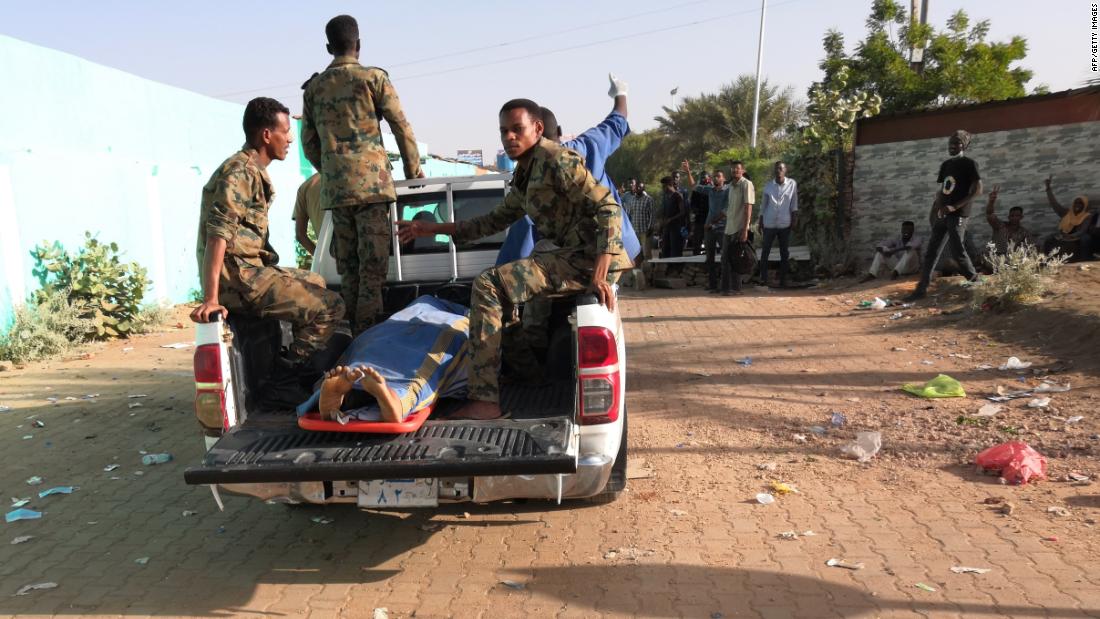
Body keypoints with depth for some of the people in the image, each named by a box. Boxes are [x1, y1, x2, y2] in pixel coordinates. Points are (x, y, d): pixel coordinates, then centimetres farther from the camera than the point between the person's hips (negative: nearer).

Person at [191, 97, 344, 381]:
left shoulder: (254, 171, 18)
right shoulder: (240, 172, -14)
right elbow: (218, 236, -24)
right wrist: (210, 299, -31)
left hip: (250, 269, 10)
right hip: (239, 278, -10)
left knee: (318, 283, 24)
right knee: (330, 306, -11)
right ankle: (284, 377, -5)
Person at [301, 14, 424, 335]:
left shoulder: (313, 87, 14)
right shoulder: (373, 78, 1)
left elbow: (309, 144, 17)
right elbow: (402, 128, 3)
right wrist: (413, 168, 16)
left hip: (334, 188, 4)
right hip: (372, 182, -4)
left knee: (348, 269, 8)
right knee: (373, 266, -5)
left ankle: (351, 336, 9)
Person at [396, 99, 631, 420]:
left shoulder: (557, 160, -10)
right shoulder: (524, 175, 18)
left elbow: (609, 208, -17)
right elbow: (495, 220, 28)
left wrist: (599, 274, -27)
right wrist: (434, 229, 24)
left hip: (588, 259, -10)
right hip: (571, 254, 10)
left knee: (487, 285, -18)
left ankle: (486, 399, -20)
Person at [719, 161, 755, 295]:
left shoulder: (746, 184, -9)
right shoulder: (731, 185, 14)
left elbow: (748, 207, -15)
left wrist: (745, 229, -20)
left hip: (739, 229, -7)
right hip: (728, 228, 8)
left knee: (735, 260, -2)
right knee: (725, 258, 12)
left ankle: (735, 288, 8)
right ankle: (724, 286, 21)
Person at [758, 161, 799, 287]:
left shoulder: (792, 184, 2)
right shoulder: (768, 185, 5)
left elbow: (794, 202, 2)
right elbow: (763, 204, 8)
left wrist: (795, 218, -5)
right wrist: (761, 220, 7)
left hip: (785, 223, 0)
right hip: (769, 223, 1)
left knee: (785, 253, 4)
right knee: (765, 251, 0)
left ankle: (783, 280, 10)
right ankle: (763, 278, 4)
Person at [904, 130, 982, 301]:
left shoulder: (969, 164, -5)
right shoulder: (946, 164, 16)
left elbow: (978, 189, -12)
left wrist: (953, 207, -17)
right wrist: (935, 208, 4)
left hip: (958, 215, -7)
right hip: (943, 215, 7)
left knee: (957, 250, -9)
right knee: (931, 252, 3)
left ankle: (975, 281, 10)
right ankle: (922, 289, 3)